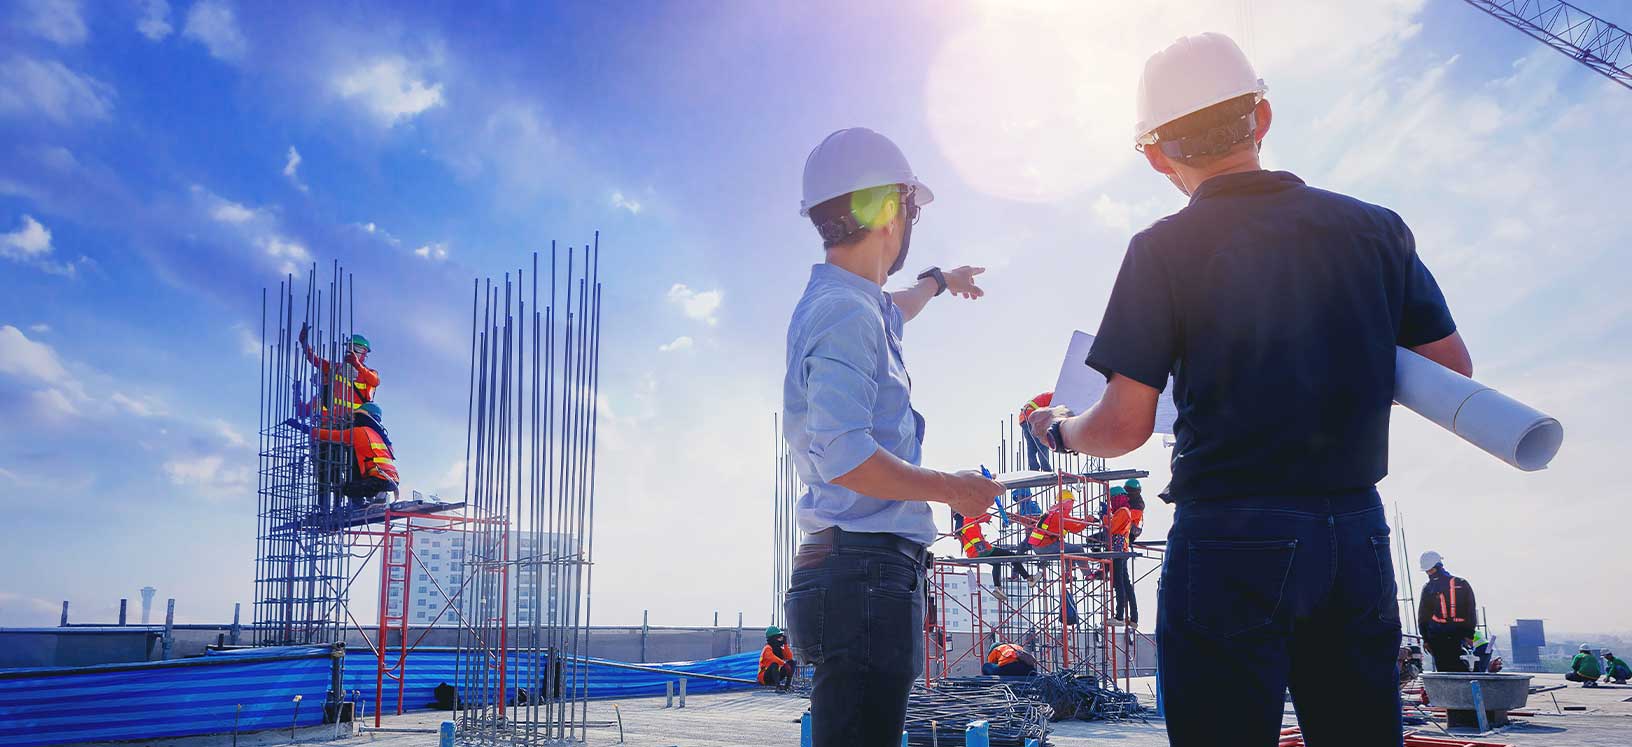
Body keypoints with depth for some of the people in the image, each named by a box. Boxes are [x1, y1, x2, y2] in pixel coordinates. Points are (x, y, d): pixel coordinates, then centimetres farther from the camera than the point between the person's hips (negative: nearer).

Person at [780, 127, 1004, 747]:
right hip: (866, 567, -11)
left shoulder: (838, 302, 19)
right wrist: (952, 488, -12)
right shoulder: (847, 313, -13)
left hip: (862, 572, 11)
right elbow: (845, 456, -23)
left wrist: (937, 283, 64)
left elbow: (889, 313, 46)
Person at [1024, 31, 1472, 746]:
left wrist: (1058, 430, 12)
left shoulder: (1165, 249, -7)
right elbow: (1454, 370, 9)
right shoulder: (1377, 229, 5)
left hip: (1230, 542, -4)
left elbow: (1125, 425, -9)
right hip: (1357, 538, 4)